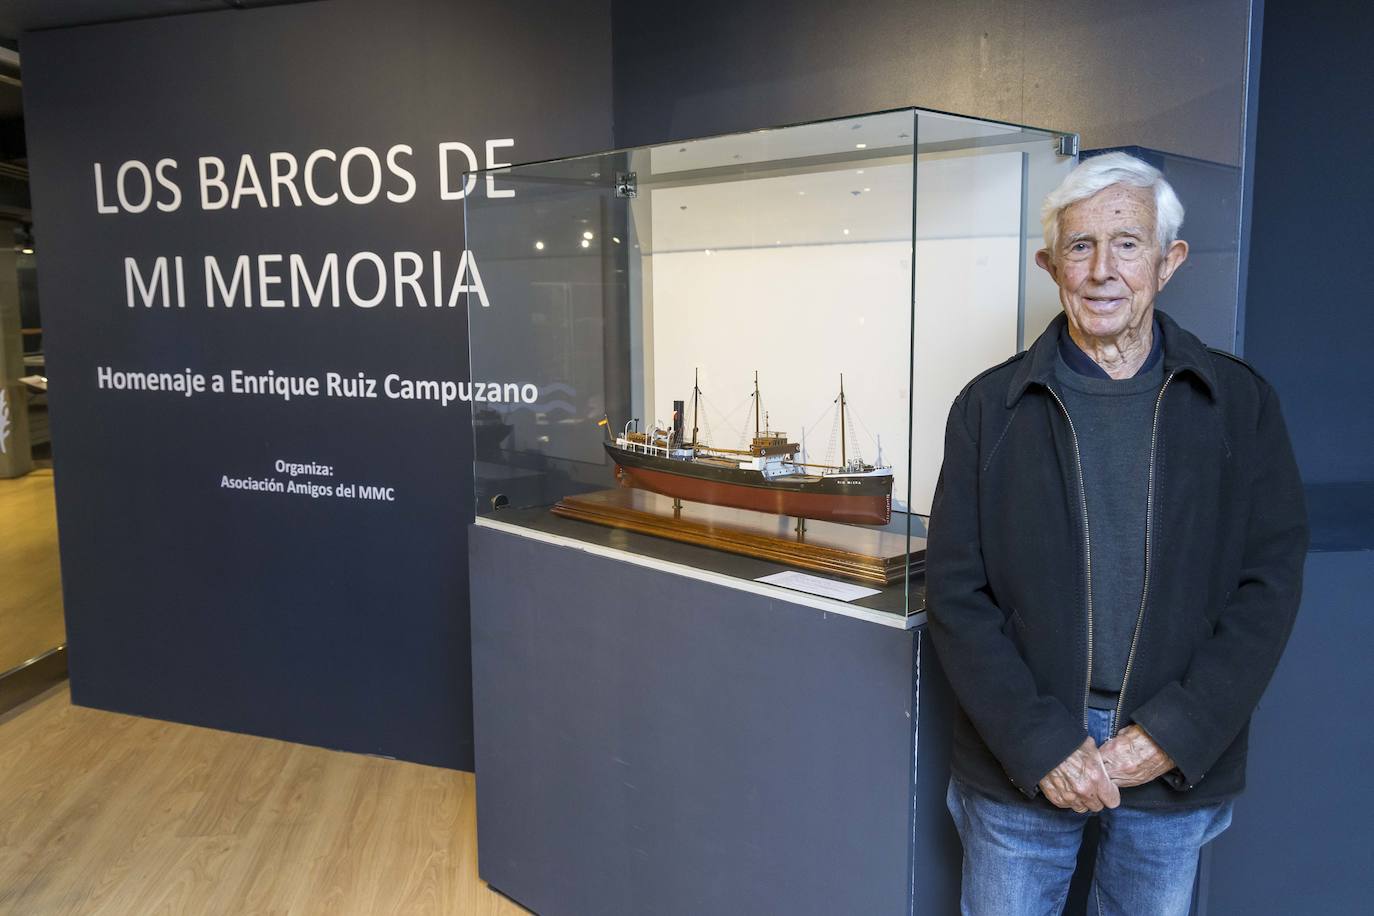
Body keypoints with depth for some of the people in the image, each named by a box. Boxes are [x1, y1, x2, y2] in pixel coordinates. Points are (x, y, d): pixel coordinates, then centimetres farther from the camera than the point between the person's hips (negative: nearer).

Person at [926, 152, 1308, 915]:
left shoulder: (1240, 402, 0)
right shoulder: (991, 407, -2)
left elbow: (1270, 582, -2)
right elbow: (957, 594, -5)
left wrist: (1174, 737, -11)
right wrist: (1038, 743, -13)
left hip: (1178, 766, 1)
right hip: (1020, 763, 0)